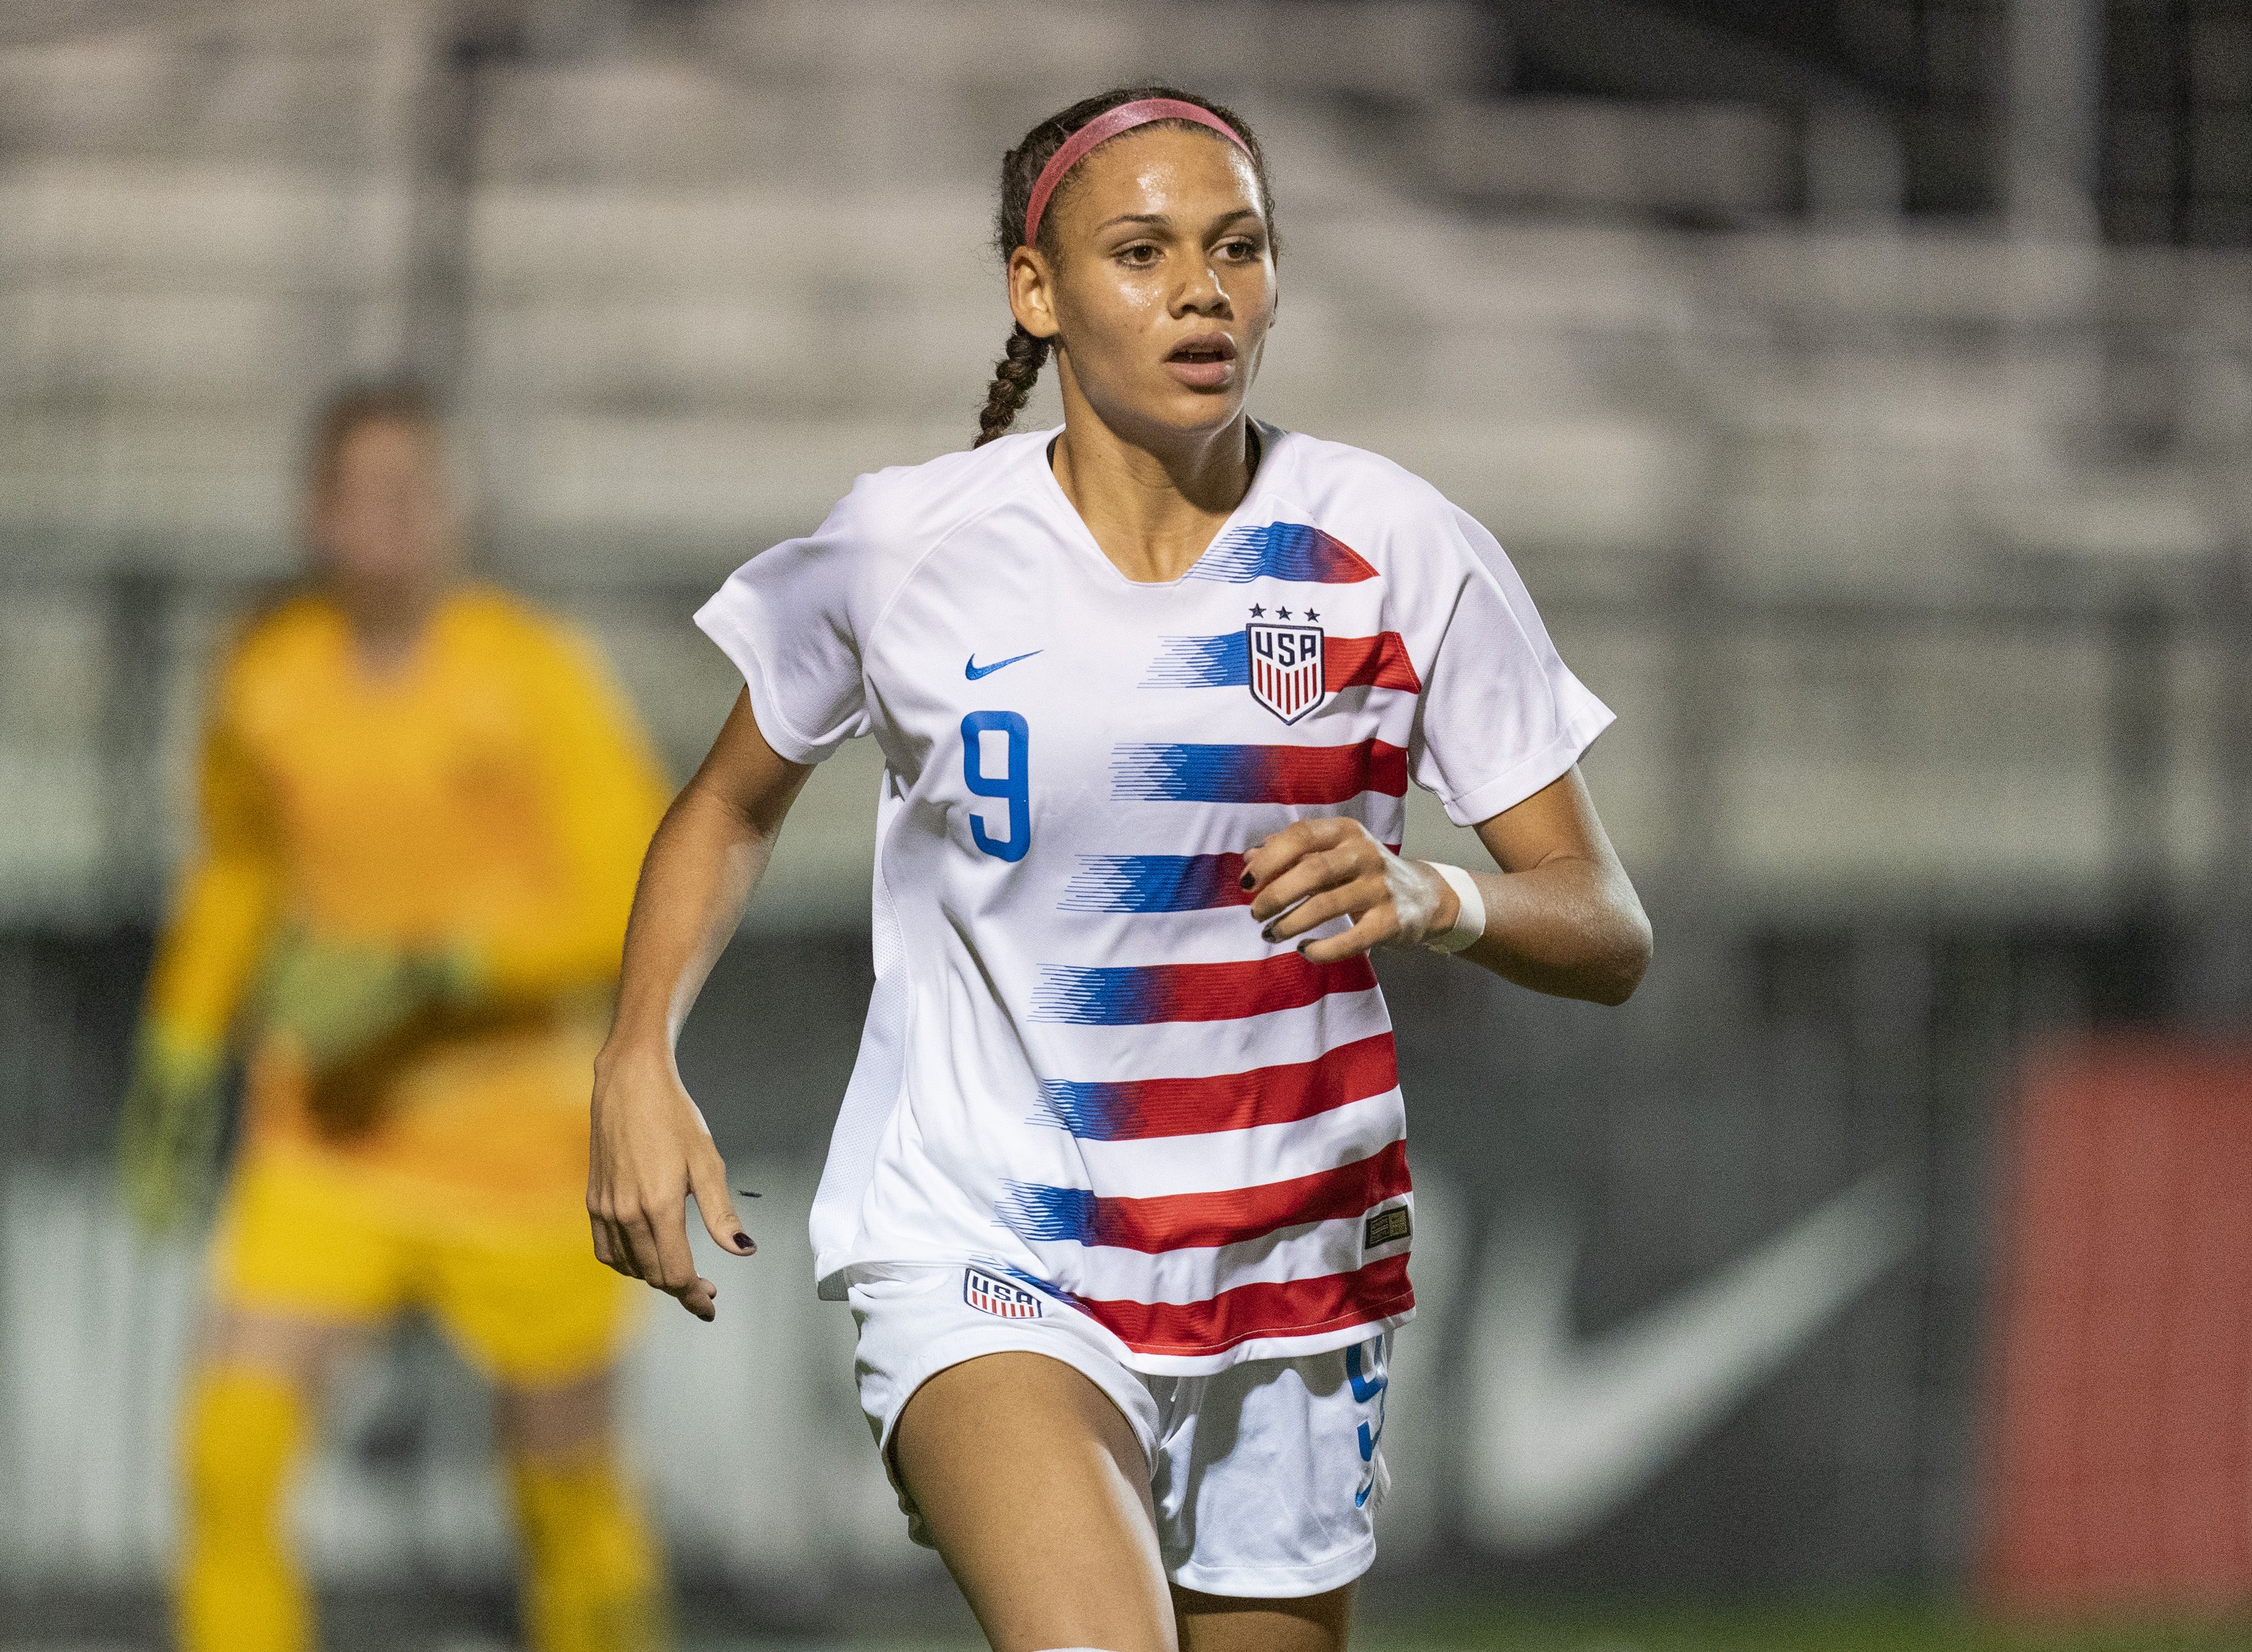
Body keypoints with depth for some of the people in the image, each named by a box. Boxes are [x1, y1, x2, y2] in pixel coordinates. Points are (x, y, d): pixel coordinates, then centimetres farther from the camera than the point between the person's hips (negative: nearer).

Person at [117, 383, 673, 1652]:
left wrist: (434, 971, -29)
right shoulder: (267, 682, 0)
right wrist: (179, 1060, 15)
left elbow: (637, 904, -19)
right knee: (232, 1451, -15)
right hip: (325, 1152, 3)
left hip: (525, 1152, -3)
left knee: (567, 1474, 12)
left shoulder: (535, 677, -13)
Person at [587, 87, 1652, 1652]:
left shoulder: (1396, 550, -4)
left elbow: (1609, 932, -3)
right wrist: (640, 1063, -2)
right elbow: (731, 809, 14)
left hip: (1290, 1283, 3)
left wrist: (1436, 901, -25)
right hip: (980, 1266, -3)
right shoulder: (905, 546, -5)